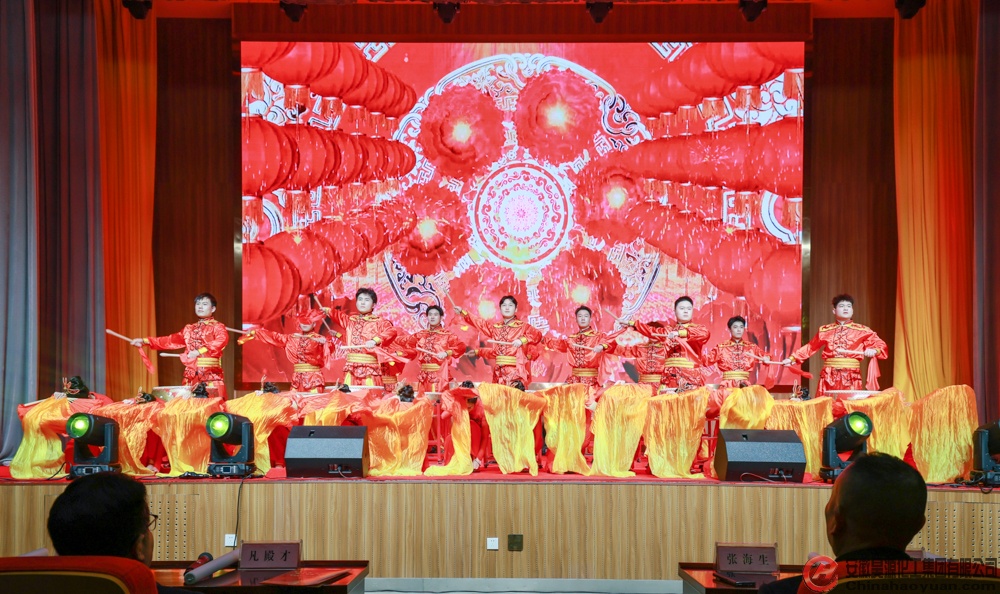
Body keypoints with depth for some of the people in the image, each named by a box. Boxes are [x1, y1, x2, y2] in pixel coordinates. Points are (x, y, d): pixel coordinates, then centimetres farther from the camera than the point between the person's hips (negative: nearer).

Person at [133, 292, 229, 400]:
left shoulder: (217, 327, 1)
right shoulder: (189, 329, 20)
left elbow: (222, 340, -19)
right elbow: (171, 340, 19)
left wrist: (199, 351, -30)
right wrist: (145, 341, 12)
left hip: (211, 374, -5)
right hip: (191, 375, 5)